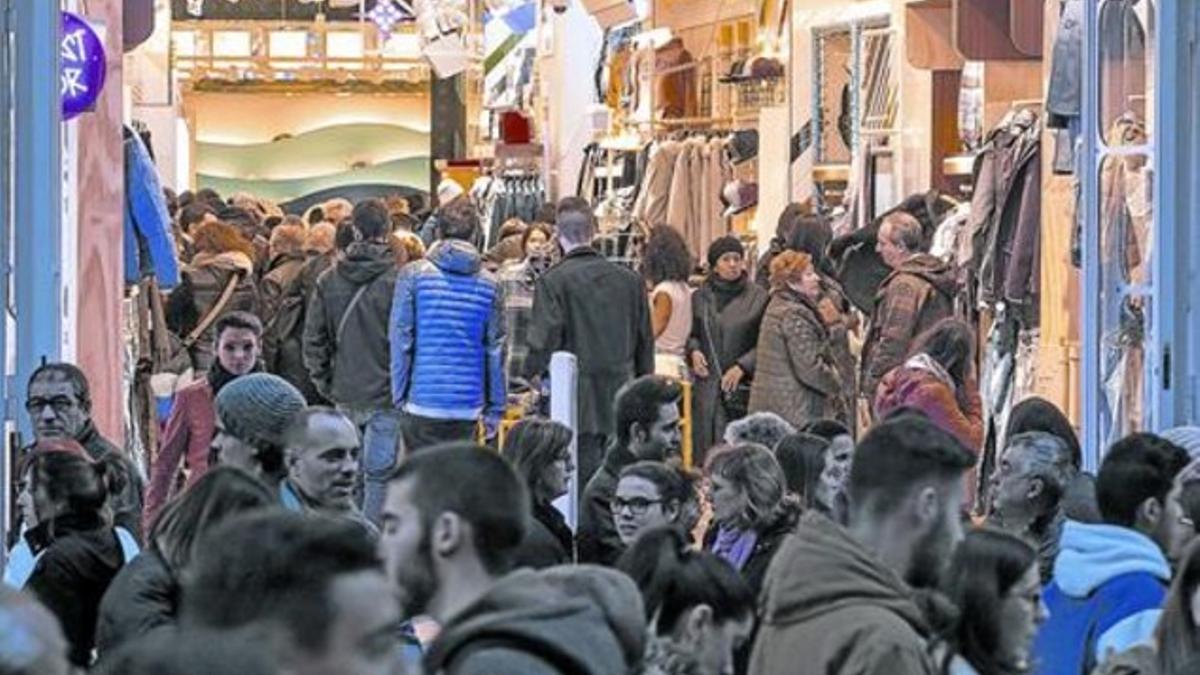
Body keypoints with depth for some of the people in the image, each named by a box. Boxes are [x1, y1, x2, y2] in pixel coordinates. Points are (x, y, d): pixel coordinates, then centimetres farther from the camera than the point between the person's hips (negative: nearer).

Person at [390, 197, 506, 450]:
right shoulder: (489, 284, 3)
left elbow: (400, 339, -4)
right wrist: (495, 408, 9)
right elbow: (495, 348, 4)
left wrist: (399, 396, 2)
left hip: (423, 401, -2)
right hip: (468, 405, 2)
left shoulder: (414, 275, -3)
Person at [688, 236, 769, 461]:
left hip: (741, 389, -3)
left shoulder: (758, 298, 1)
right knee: (706, 454, 0)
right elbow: (691, 334, 19)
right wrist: (694, 351, -2)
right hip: (705, 387, 3)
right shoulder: (699, 298, 9)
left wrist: (742, 366, -11)